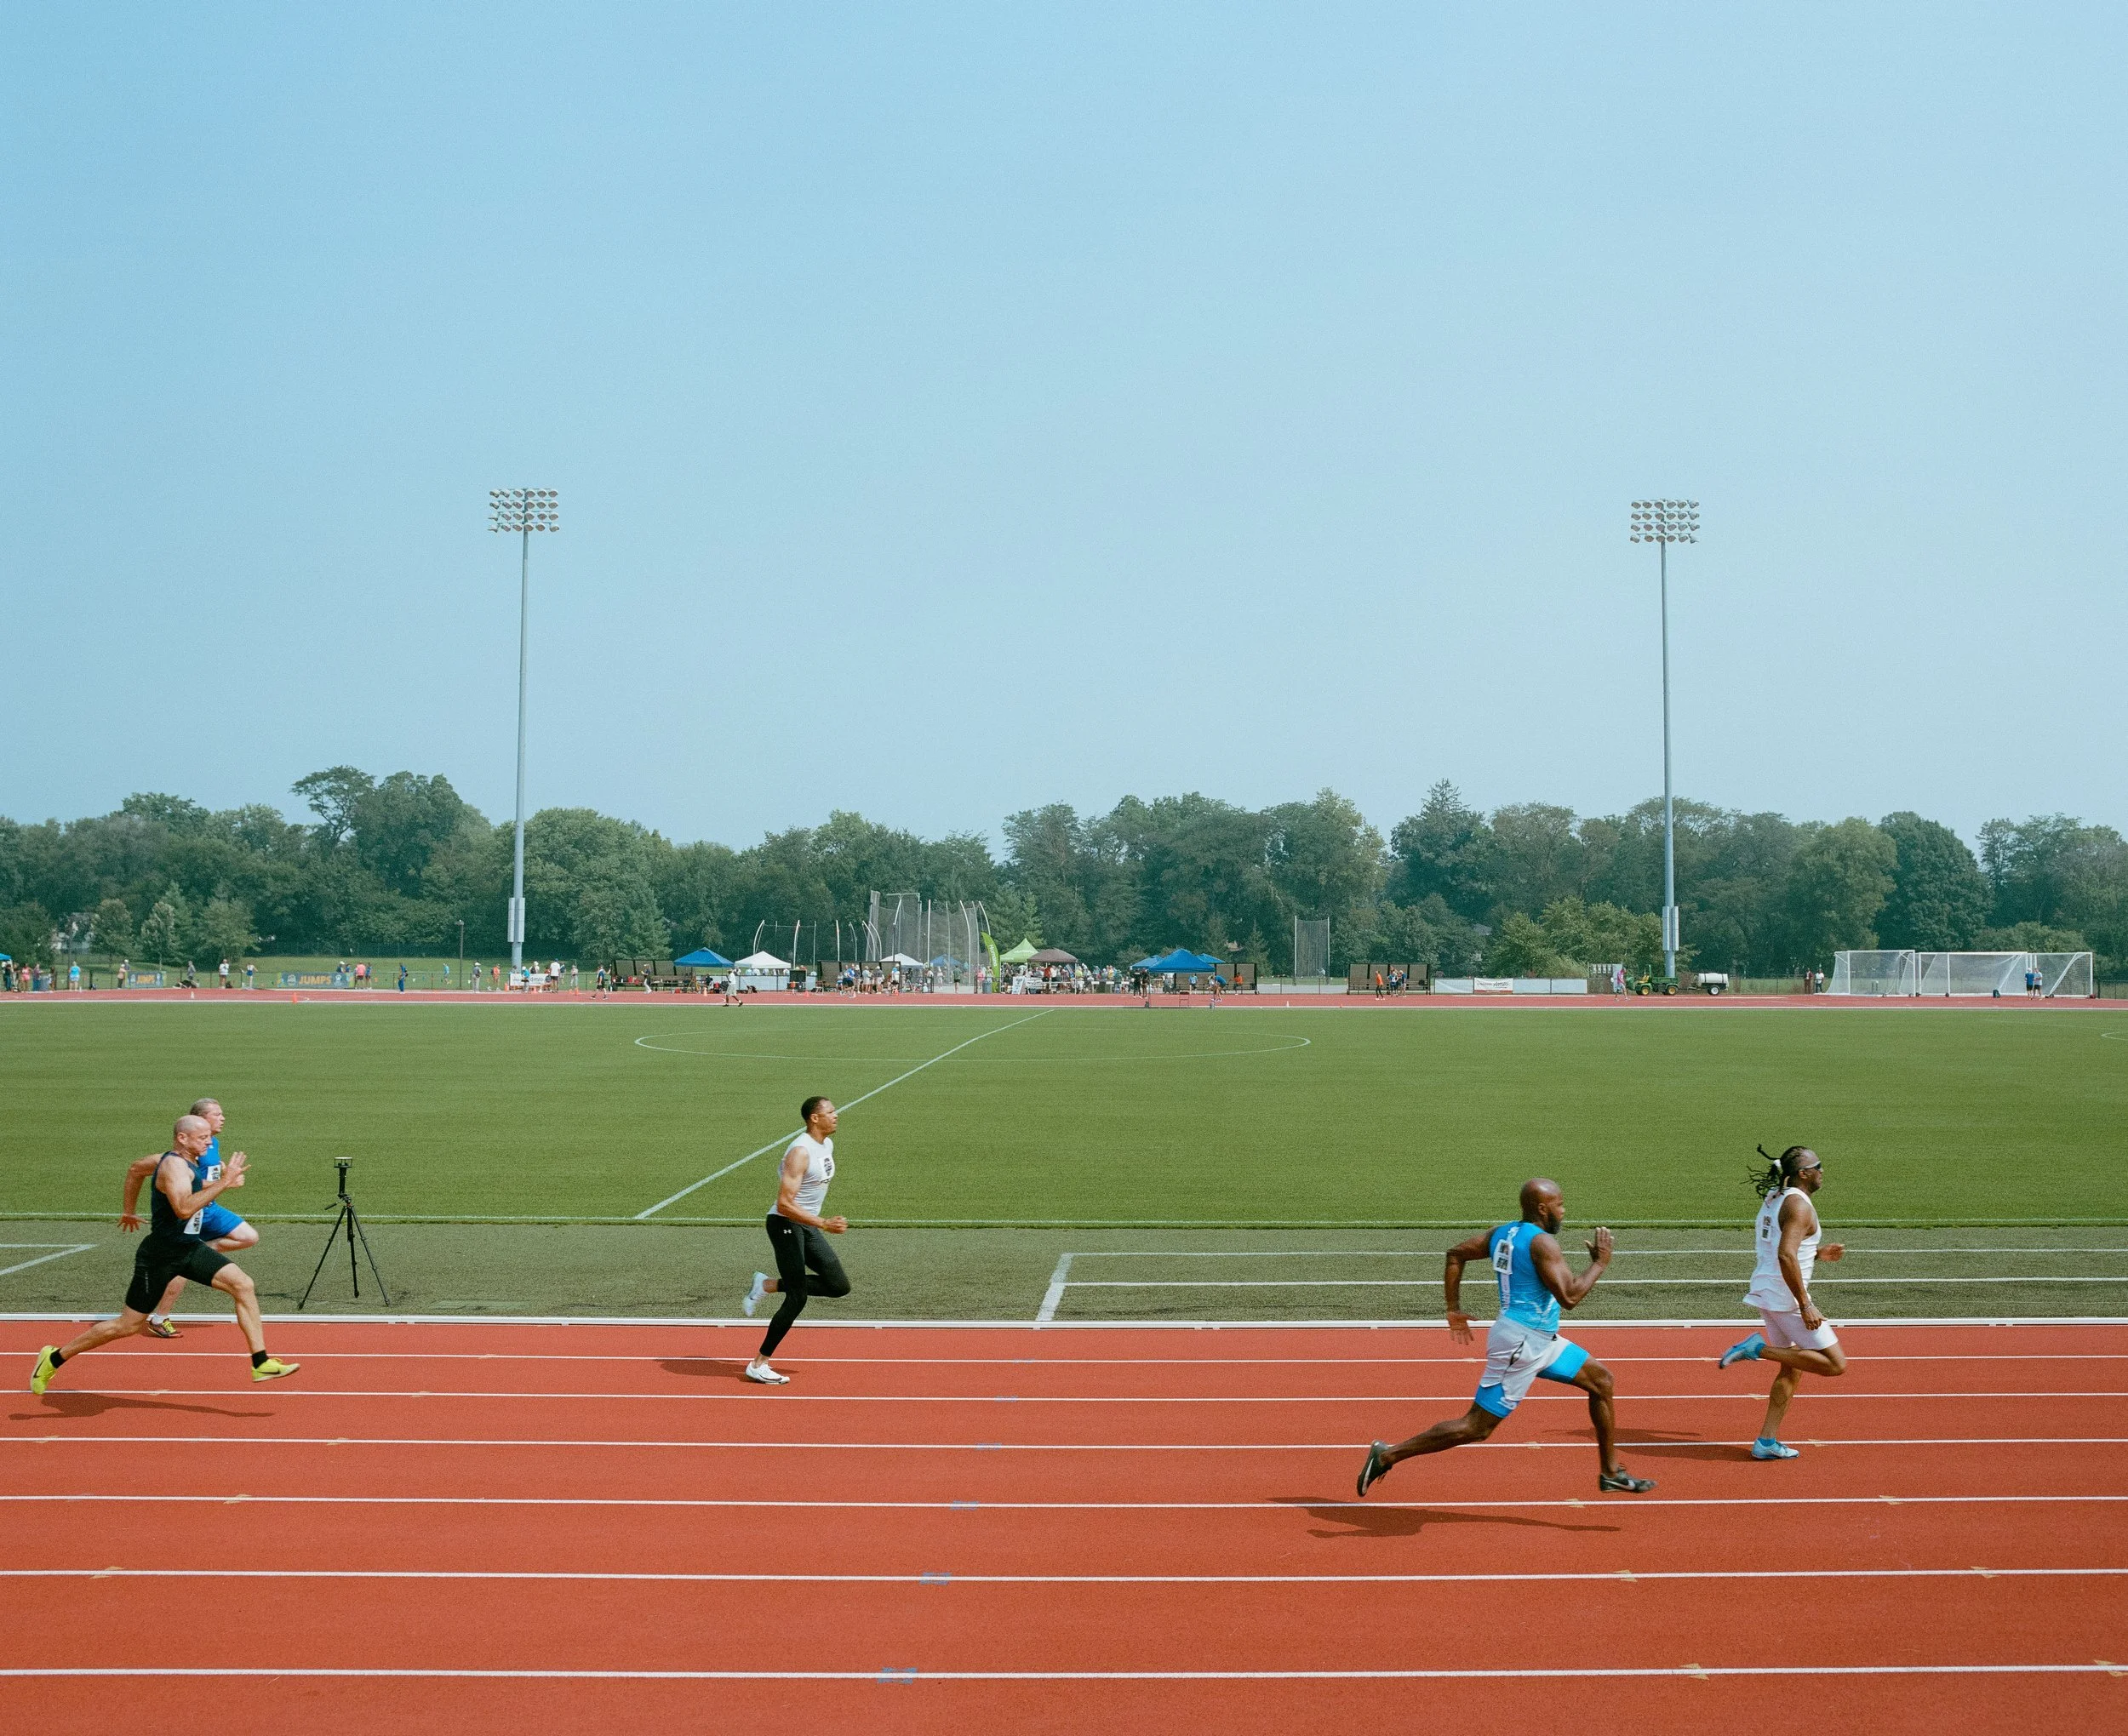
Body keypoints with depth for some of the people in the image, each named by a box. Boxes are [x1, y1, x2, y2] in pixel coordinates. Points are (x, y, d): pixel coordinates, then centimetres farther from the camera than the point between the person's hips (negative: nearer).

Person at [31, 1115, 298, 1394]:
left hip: (191, 1249, 9)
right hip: (160, 1256, -9)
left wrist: (222, 1183, 13)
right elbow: (184, 1209, -36)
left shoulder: (185, 1163, 9)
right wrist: (223, 1182, -34)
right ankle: (55, 1358, 21)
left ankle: (261, 1364, -6)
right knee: (129, 1326, 1)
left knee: (244, 1286, -8)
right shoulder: (174, 1164, -20)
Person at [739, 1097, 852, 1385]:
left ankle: (768, 1285, 14)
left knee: (840, 1286, 3)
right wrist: (824, 1224, -33)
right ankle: (758, 1365, -1)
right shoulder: (800, 1152, -22)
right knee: (797, 1298, -11)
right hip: (785, 1224, -9)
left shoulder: (828, 1145, 7)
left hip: (807, 1225, 9)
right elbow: (785, 1204, -28)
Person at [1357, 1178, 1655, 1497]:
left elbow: (1456, 1253, 12)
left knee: (1600, 1380, 17)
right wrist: (1600, 1263, -10)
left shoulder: (1501, 1232, 7)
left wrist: (1454, 1310, 16)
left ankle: (1611, 1472, 24)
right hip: (1521, 1343, -10)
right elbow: (1569, 1297, -24)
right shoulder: (1543, 1242, -19)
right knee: (1476, 1428, -6)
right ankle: (1388, 1456, -1)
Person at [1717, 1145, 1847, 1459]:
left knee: (1792, 1369, 17)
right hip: (1786, 1299, -10)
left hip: (1765, 1293, 10)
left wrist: (1817, 1253, 20)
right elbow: (1786, 1257, -26)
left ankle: (1767, 1441, 14)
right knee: (1836, 1364, -4)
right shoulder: (1799, 1204, -15)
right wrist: (1805, 1305, -24)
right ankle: (1759, 1348, -10)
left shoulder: (1774, 1199, 14)